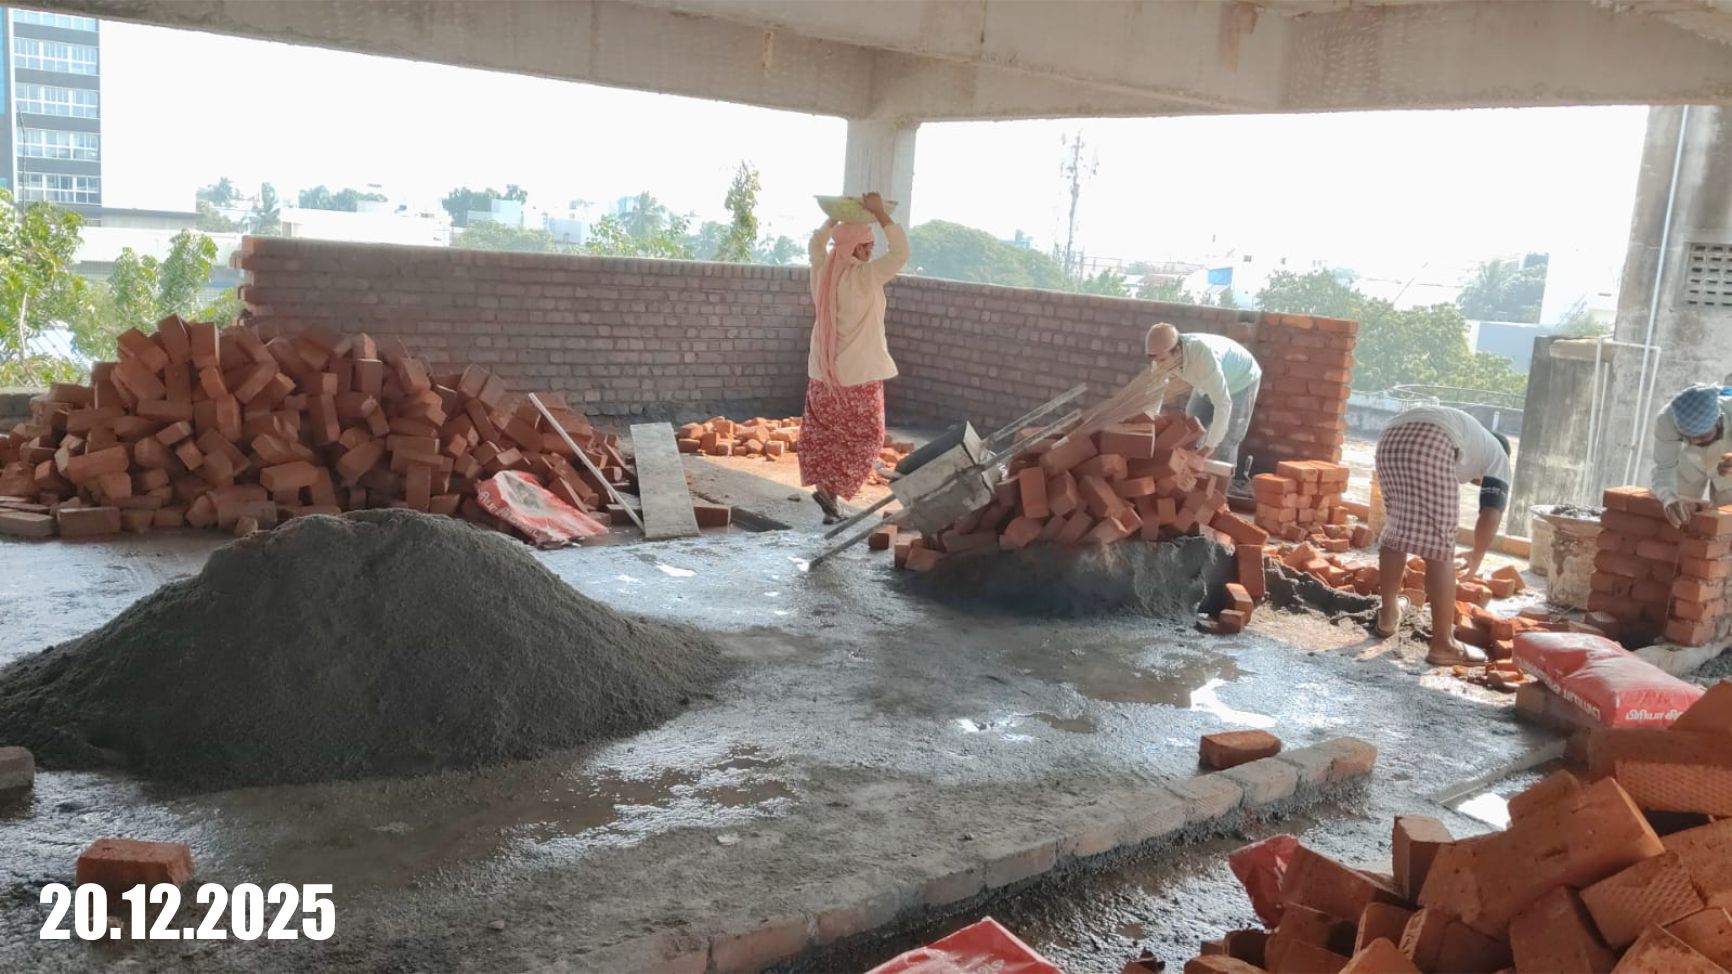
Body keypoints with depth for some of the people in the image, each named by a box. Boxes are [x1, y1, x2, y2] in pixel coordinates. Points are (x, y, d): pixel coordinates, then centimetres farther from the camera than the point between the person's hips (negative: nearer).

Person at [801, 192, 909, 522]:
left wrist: (837, 216, 15)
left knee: (825, 436, 14)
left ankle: (827, 490, 17)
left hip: (823, 371, 6)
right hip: (858, 374, -6)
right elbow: (901, 251, -16)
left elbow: (816, 243, 23)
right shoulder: (865, 277, -17)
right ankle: (829, 488, -3)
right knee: (863, 437, 7)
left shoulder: (823, 272, 2)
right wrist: (879, 213, -11)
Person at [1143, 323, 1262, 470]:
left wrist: (1210, 446, -41)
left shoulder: (1203, 355, -44)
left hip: (1240, 382, -6)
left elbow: (1223, 403, -42)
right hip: (1207, 385, 6)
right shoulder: (1163, 354, -25)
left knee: (1222, 448, -9)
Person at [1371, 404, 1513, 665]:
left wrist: (1403, 548, 59)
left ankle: (1388, 615, 36)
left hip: (1390, 439, 6)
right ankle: (1443, 644, 2)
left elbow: (1414, 505, 50)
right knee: (1440, 546, 0)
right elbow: (1491, 515, 17)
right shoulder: (1497, 456, 30)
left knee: (1395, 531, 23)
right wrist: (1477, 557, 33)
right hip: (1430, 444, -6)